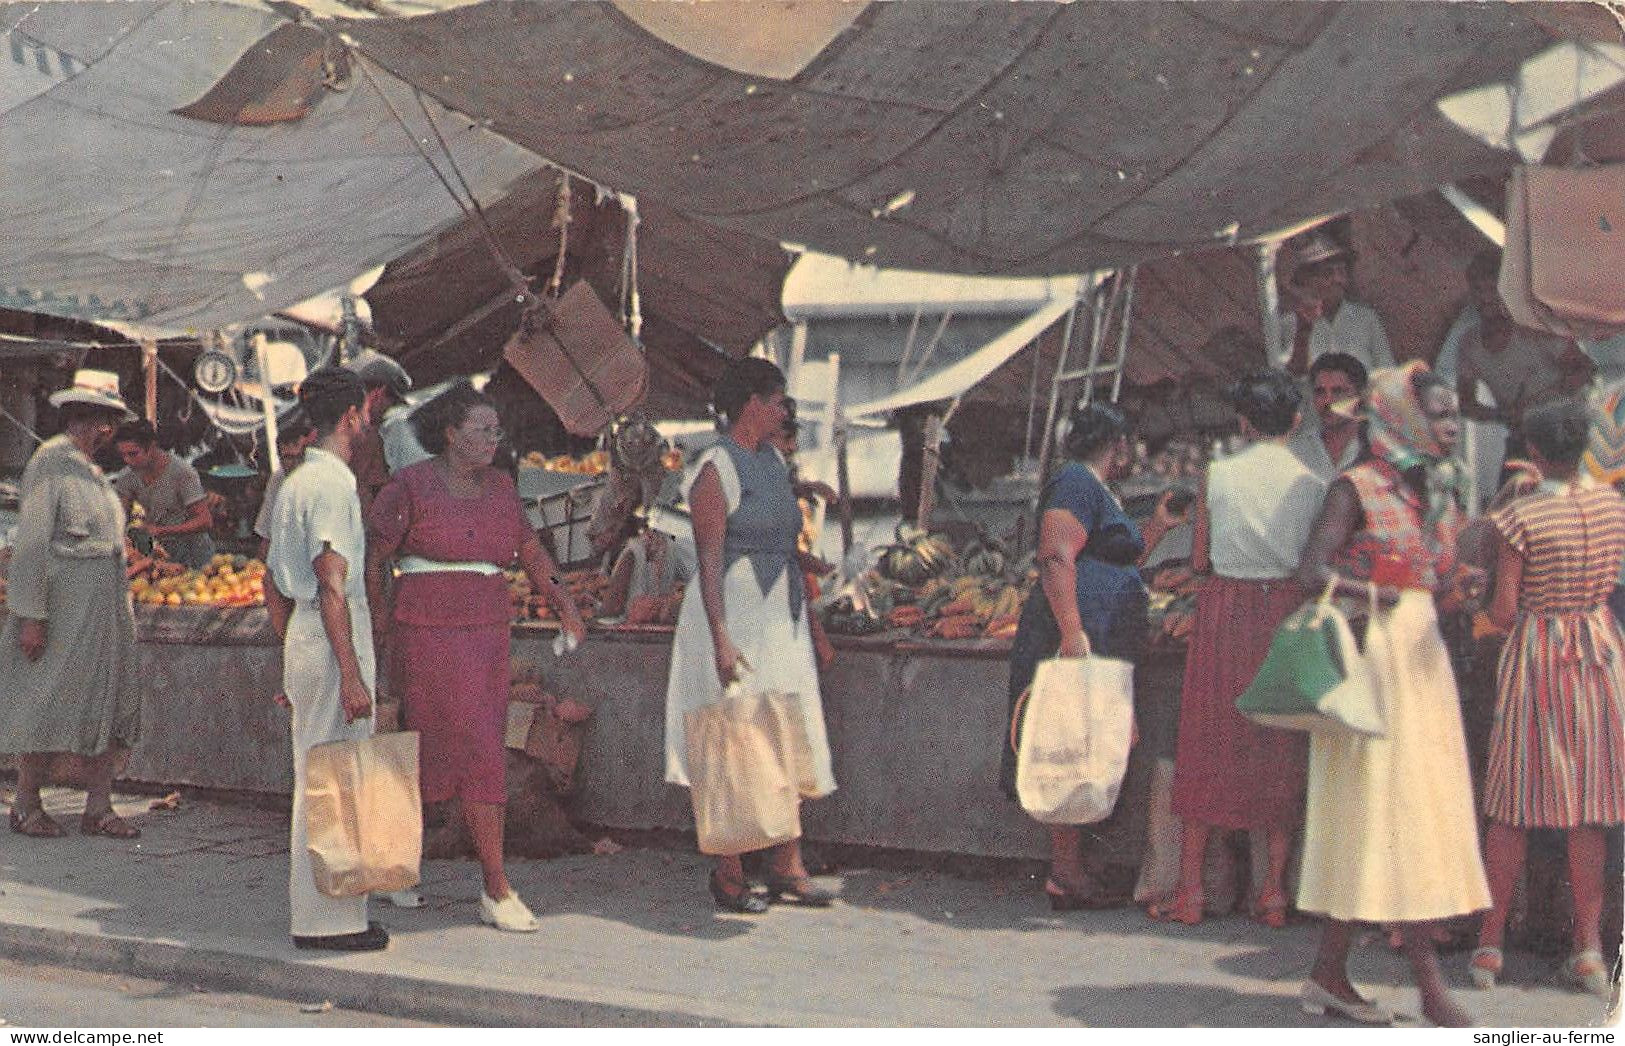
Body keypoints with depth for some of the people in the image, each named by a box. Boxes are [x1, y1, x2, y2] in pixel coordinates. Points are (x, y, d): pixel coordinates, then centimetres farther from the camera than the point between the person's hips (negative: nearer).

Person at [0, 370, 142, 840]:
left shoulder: (91, 470, 16)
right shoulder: (50, 463, -10)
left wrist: (121, 604, 16)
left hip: (107, 607, 8)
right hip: (64, 607, -8)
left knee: (112, 706, 6)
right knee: (48, 705, 0)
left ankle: (98, 808, 11)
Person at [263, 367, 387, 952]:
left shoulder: (293, 482, 16)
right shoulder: (333, 484, -13)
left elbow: (272, 585, 21)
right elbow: (333, 586, -20)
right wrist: (352, 674, -20)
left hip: (301, 641, 10)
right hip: (332, 641, -10)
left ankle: (313, 913, 20)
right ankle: (331, 919, 0)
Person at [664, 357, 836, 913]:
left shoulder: (773, 461, 15)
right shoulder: (716, 468, -11)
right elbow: (709, 560, -18)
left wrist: (807, 617, 19)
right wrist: (721, 638, -25)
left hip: (782, 617, 8)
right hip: (734, 617, -8)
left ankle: (787, 868, 13)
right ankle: (727, 877, 6)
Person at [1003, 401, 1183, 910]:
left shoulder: (1100, 491, 24)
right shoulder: (1076, 483, -9)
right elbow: (1056, 560, -20)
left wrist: (1157, 527, 28)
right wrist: (1073, 633, -27)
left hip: (1100, 648, 11)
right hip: (1077, 642, -11)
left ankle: (1068, 872, 13)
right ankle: (1066, 873, -10)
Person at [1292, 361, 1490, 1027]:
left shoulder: (1437, 492, 16)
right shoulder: (1357, 486, -7)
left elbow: (1431, 577, 17)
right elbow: (1313, 572, -14)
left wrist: (1462, 583, -4)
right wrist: (1374, 595, -29)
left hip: (1422, 653, 8)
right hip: (1369, 653, -8)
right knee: (1388, 804, -7)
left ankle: (1329, 975, 14)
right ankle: (1430, 984, -5)